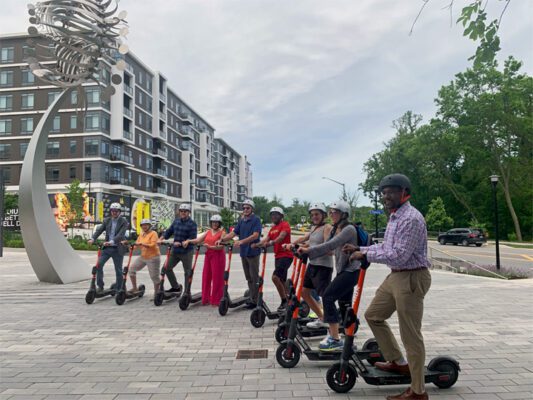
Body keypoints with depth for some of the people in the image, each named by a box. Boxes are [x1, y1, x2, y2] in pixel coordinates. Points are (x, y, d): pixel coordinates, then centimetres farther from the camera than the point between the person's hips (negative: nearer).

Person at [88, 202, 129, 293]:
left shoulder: (123, 221, -5)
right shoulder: (107, 220, 9)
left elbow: (121, 234, -18)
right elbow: (99, 230, -2)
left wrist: (112, 241, -34)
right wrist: (93, 239, -20)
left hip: (118, 249, -3)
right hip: (107, 247, 4)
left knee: (118, 270, 4)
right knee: (99, 264, -10)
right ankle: (100, 286, 3)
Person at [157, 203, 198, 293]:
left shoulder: (192, 224, -8)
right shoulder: (176, 221, 9)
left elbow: (192, 238, -17)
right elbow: (169, 231, 8)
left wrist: (180, 243, -27)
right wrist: (161, 239, -7)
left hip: (186, 252, -6)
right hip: (175, 251, 6)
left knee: (187, 272, 4)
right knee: (167, 268, 5)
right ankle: (175, 287, 21)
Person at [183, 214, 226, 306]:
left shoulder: (222, 233, -4)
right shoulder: (208, 232, 14)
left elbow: (221, 246, -14)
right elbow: (198, 240, 8)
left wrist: (210, 246, -24)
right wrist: (189, 241, -6)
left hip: (218, 256, -6)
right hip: (208, 255, 6)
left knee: (217, 278, -2)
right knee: (206, 277, 8)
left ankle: (216, 300, 8)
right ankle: (206, 298, 19)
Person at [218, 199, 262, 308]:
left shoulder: (256, 219, -8)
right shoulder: (241, 221, 13)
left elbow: (255, 235, -20)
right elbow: (233, 233, 8)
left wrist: (241, 241, -29)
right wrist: (222, 239, -7)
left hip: (253, 252, -7)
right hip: (243, 253, 7)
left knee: (254, 278, -2)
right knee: (248, 278, 13)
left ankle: (255, 301, 4)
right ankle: (251, 298, 22)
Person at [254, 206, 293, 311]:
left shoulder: (285, 224, -7)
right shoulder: (273, 228, 17)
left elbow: (281, 237, -24)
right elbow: (266, 239, 6)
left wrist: (271, 242, -41)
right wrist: (257, 244, -13)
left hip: (286, 255, -9)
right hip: (278, 256, 9)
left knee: (275, 277, -20)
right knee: (282, 280, 13)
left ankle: (284, 301, -9)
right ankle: (287, 302, 24)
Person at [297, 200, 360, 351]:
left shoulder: (349, 229, -16)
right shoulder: (335, 229, 12)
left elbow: (330, 245, -28)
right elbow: (327, 246, 6)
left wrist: (308, 250, -30)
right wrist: (307, 252, -8)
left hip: (351, 271, -9)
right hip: (344, 270, 9)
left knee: (327, 297, -16)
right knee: (344, 304, 14)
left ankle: (335, 339, -11)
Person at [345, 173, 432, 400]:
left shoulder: (411, 219, -19)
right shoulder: (395, 216, 12)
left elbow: (399, 255, -24)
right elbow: (386, 247, 19)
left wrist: (366, 255, -17)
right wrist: (360, 250, 10)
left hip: (411, 278, -10)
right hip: (395, 276, 10)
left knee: (410, 335, -1)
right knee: (373, 315, 18)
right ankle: (398, 362, 31)